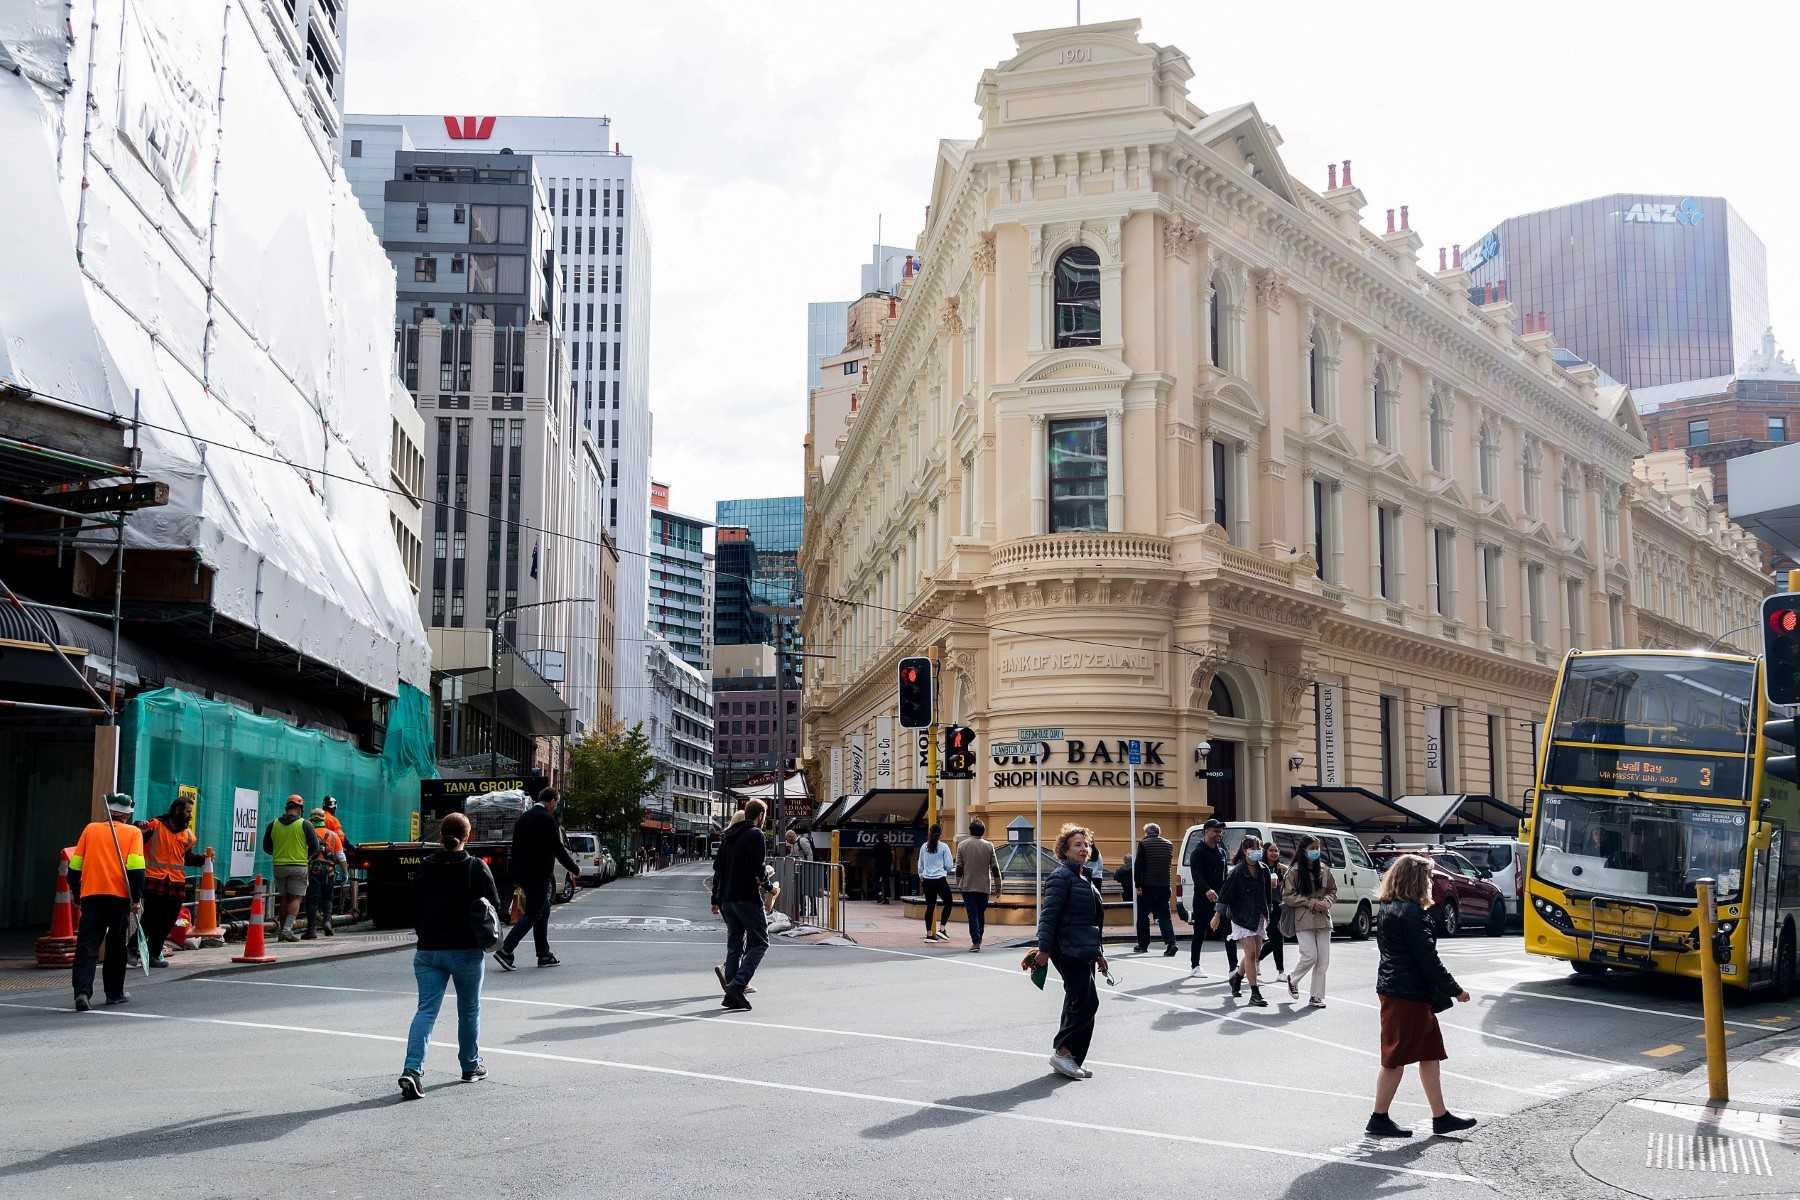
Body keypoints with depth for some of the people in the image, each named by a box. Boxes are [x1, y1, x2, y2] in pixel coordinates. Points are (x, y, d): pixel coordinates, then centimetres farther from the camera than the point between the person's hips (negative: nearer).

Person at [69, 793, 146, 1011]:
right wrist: (137, 899, -5)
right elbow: (135, 867, -7)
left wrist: (77, 892, 22)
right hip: (120, 896, -1)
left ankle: (82, 991, -19)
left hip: (91, 895, 1)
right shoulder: (133, 832, 5)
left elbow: (75, 866, 11)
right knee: (116, 946, 12)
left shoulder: (91, 829, 12)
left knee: (87, 945, -1)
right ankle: (114, 993, 20)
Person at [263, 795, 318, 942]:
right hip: (299, 866, -4)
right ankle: (287, 928, -16)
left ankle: (281, 929, 16)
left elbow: (266, 847, 10)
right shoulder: (305, 824, -5)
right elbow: (315, 847, -5)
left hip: (279, 867, 4)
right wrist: (307, 856, 14)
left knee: (284, 898, 14)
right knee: (296, 898, -2)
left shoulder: (273, 824, 5)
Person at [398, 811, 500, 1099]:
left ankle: (412, 1070, -18)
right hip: (466, 951, -2)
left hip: (428, 950, 2)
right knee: (469, 1010, 15)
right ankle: (471, 1067, 27)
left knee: (426, 1010, -1)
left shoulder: (425, 868, 3)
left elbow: (414, 910, 8)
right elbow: (495, 908, -6)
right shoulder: (476, 868, -6)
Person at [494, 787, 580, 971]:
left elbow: (515, 849, 15)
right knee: (532, 915, -5)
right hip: (540, 876, -9)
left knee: (543, 912, 16)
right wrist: (574, 869, -1)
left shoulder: (523, 818, 11)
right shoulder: (547, 819, -14)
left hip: (524, 876, 9)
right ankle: (505, 951, -12)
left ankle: (544, 955, 19)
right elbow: (558, 849, -14)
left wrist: (516, 879, 20)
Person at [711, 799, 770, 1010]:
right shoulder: (755, 835, -8)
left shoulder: (728, 836, 16)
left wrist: (716, 900, 18)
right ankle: (737, 986, -16)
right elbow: (758, 866, -18)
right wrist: (761, 880, 2)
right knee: (759, 943, -2)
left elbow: (717, 868, 16)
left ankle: (732, 995, 7)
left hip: (726, 898, 8)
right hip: (747, 897, -8)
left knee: (734, 945, 11)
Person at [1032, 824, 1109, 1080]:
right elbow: (1048, 914, -17)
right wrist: (1044, 948, -23)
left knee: (1077, 1005, 11)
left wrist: (1098, 953, 26)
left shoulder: (1085, 878, 20)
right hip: (1069, 950, -10)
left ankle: (1066, 1059, 17)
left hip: (1084, 951, 10)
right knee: (1087, 1001, -12)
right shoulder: (1061, 876, -10)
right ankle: (1063, 1052, -5)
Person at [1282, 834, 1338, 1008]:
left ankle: (1316, 997, 9)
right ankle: (1293, 980, 17)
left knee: (1323, 960, 1)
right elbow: (1287, 897, -7)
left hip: (1323, 920, 5)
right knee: (1310, 956, -12)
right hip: (1304, 921, -4)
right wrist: (1311, 903, -13)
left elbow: (1333, 891, 17)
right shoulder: (1294, 871, -4)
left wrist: (1326, 902, -5)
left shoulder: (1323, 870, 9)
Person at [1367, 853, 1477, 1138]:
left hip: (1391, 987, 9)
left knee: (1430, 1053, 14)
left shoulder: (1386, 908, 10)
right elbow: (1427, 957, -19)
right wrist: (1455, 990, -9)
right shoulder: (1411, 912, -18)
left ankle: (1440, 1117, 20)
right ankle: (1379, 1120, 8)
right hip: (1408, 994, -9)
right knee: (1396, 1058, 0)